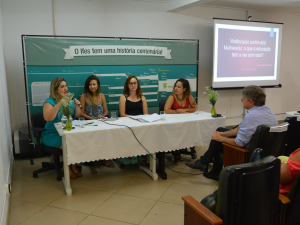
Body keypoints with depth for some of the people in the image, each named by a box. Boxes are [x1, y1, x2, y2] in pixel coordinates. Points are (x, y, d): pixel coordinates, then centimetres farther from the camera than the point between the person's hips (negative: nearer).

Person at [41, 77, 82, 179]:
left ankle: (73, 166, 0)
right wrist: (60, 104, -34)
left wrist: (77, 105, -5)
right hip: (52, 134, -5)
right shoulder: (50, 102, -10)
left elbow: (77, 116, 14)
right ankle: (67, 168, 0)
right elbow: (47, 118, -30)